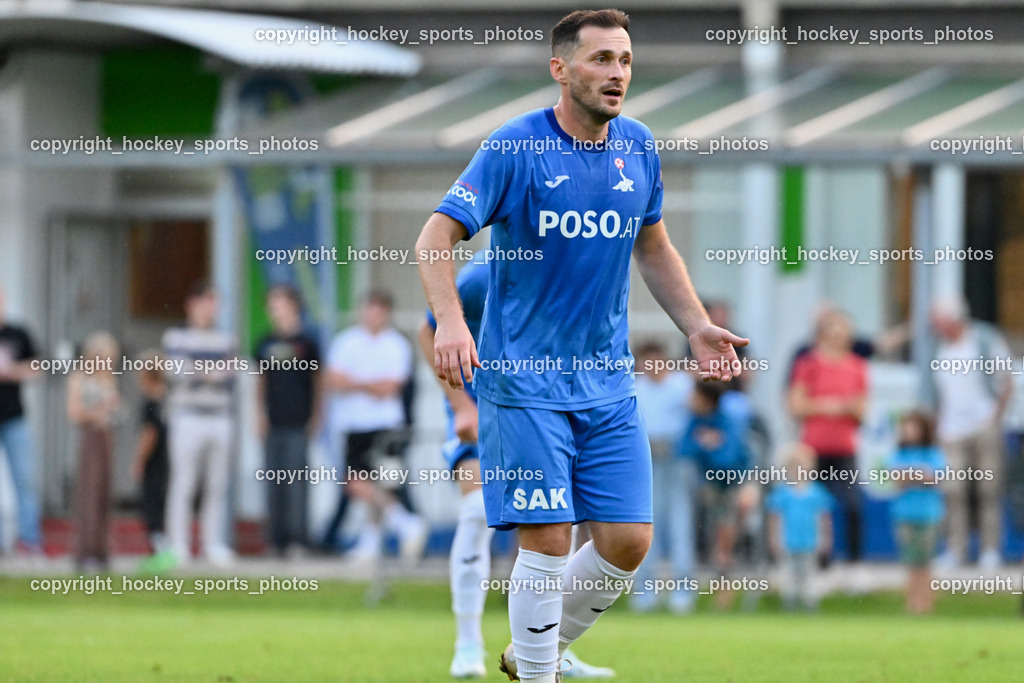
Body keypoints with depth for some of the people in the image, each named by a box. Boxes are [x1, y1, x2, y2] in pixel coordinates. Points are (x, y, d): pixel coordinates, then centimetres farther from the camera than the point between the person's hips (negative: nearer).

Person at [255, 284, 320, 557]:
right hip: (273, 423, 4)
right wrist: (261, 414, 10)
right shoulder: (266, 345, 11)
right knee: (274, 481, 4)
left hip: (298, 422, -4)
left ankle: (298, 538, -8)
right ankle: (277, 538, 8)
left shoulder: (306, 343, 1)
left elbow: (317, 382, 5)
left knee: (296, 480, -9)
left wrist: (314, 418, 1)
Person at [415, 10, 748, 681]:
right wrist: (449, 320, -29)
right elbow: (437, 235, -13)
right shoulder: (516, 147, -11)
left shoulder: (639, 147, 6)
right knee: (548, 539, -10)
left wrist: (698, 326, 10)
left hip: (609, 384, 5)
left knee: (628, 541, 1)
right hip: (524, 378, -5)